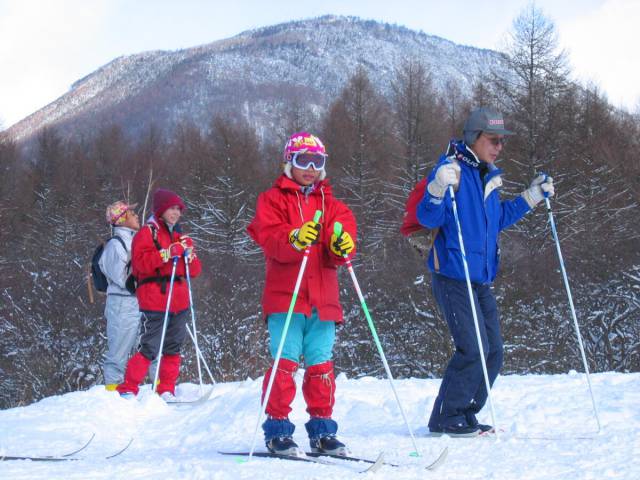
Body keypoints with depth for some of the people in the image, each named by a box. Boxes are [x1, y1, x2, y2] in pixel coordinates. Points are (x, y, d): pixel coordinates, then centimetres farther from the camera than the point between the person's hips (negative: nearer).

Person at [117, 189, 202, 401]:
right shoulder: (148, 233, -1)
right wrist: (167, 253, -20)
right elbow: (141, 261, -16)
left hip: (179, 301, 7)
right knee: (149, 348, -10)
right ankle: (128, 389, -2)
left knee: (173, 348, 10)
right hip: (154, 301, -7)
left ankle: (166, 391, 18)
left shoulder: (182, 237, 19)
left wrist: (189, 257, -3)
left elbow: (195, 270, 17)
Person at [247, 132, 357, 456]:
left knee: (321, 365, 3)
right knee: (285, 362, -8)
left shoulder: (331, 205, 19)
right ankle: (277, 429, 0)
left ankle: (322, 430, 11)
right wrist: (295, 240, -30)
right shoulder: (273, 199, 7)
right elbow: (269, 240, -10)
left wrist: (343, 247, -19)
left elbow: (340, 245, 6)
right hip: (285, 296, -3)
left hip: (323, 298, 3)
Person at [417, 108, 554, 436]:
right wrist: (439, 189, -34)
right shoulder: (452, 169, -10)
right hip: (453, 277, -9)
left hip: (481, 279, 9)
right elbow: (428, 218, -16)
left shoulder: (489, 177, 16)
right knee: (473, 348, -13)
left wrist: (531, 197, 25)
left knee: (493, 351, 7)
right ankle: (445, 418, -3)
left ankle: (465, 414, 18)